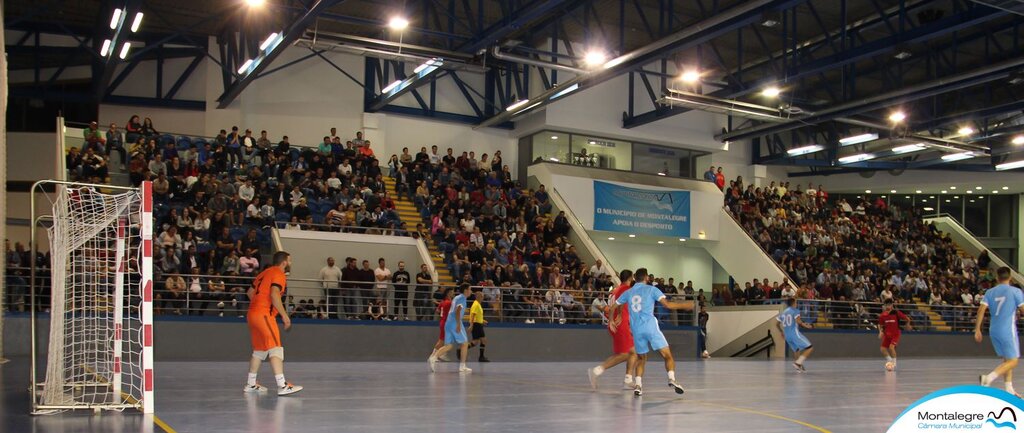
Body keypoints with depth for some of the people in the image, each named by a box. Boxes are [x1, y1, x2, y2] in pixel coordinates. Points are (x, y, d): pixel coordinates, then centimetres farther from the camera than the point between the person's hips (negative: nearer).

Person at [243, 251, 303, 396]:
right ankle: (282, 386, -21)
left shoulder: (265, 273, 21)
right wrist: (284, 315, -17)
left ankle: (251, 384, 24)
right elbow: (274, 294, -21)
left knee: (259, 350, 18)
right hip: (264, 315, -10)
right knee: (276, 349, -14)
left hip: (252, 313, 10)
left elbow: (250, 292, 23)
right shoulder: (279, 274, -6)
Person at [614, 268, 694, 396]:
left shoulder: (628, 292, 18)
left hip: (636, 329, 4)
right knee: (667, 355, -1)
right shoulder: (651, 289, 5)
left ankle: (637, 385, 3)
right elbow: (668, 304, -5)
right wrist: (687, 305, 3)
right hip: (650, 326, -4)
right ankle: (672, 379, -22)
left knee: (641, 358, 18)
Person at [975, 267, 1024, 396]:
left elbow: (981, 310, -2)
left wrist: (977, 330, 0)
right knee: (1012, 361, 0)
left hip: (993, 331, 6)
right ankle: (989, 378, -21)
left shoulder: (990, 292, 5)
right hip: (1008, 330, -6)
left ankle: (1009, 390, 17)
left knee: (1007, 360, 18)